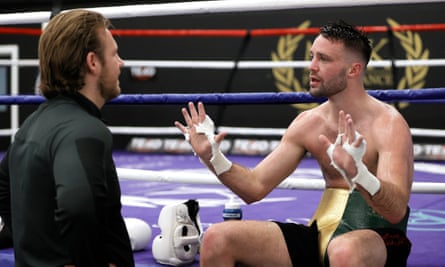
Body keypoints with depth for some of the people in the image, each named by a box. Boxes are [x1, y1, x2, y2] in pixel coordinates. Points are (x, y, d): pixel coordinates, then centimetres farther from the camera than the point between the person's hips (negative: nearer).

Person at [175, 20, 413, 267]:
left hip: (378, 237, -6)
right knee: (217, 238, -8)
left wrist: (357, 172, -42)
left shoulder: (388, 124, -12)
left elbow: (397, 211, -24)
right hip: (322, 234, 6)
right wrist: (212, 158, -8)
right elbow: (255, 187, 8)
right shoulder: (308, 123, 6)